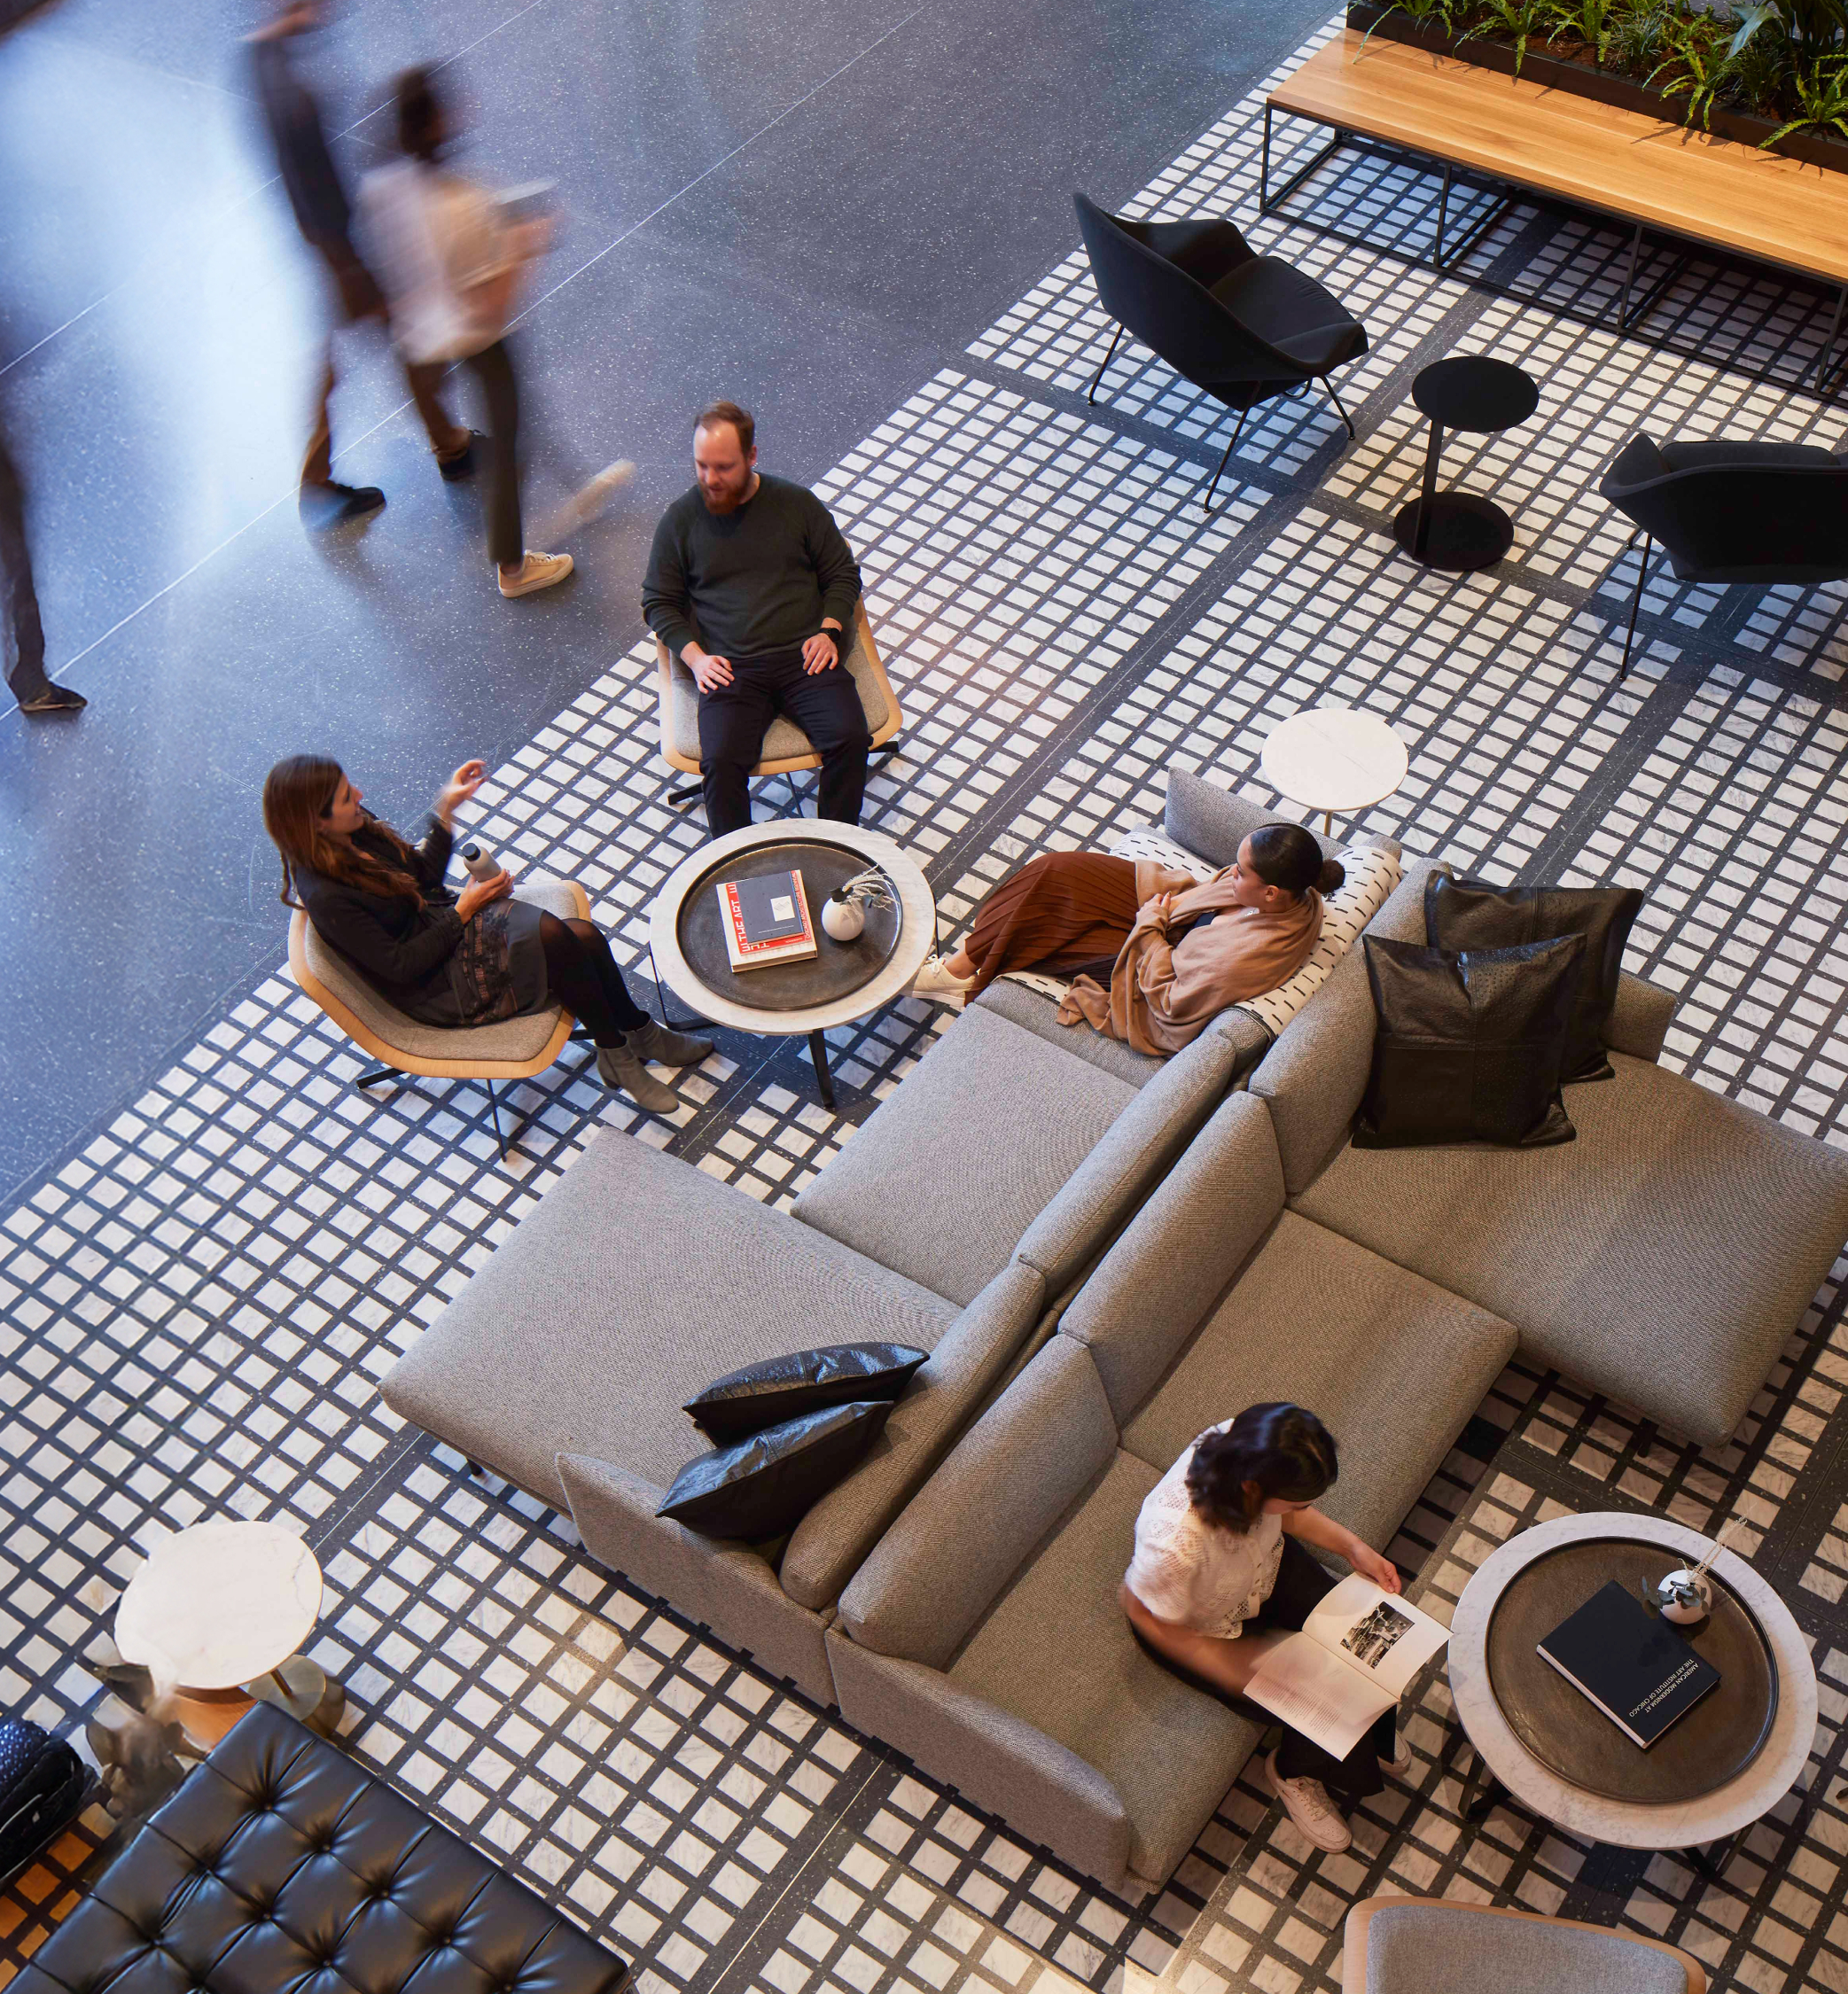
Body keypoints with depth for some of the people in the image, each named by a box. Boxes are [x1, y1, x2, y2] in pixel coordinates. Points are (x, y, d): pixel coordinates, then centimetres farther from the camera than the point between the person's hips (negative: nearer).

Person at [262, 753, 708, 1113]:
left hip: (447, 922, 8)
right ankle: (617, 1054, -9)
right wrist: (463, 911, -17)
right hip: (436, 988, -8)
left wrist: (446, 809, 3)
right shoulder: (326, 897, -27)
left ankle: (637, 1031, 8)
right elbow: (400, 965, -21)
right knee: (553, 936, -27)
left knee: (584, 935, -14)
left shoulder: (357, 830, -3)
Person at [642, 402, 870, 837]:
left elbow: (843, 574, 16)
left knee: (849, 738, -25)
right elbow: (658, 602, 13)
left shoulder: (798, 503, 10)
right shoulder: (680, 519, 10)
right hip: (730, 668, 0)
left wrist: (829, 630, -3)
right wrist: (694, 656, -4)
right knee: (721, 760, -28)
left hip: (805, 656, 1)